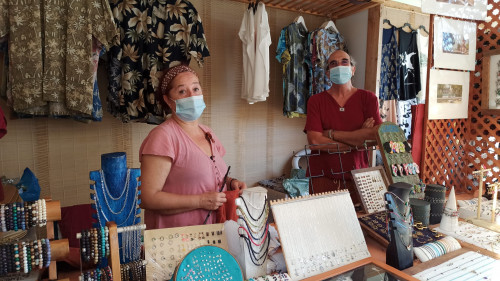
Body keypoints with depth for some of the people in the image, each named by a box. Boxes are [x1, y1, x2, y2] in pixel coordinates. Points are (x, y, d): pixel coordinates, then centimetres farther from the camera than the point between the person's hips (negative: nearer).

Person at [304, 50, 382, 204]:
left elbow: (376, 134, -10)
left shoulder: (368, 98, 6)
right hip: (323, 178, -1)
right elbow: (315, 141, -10)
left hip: (357, 176, 1)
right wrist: (356, 141, -8)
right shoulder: (316, 101, 2)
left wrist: (332, 134, -9)